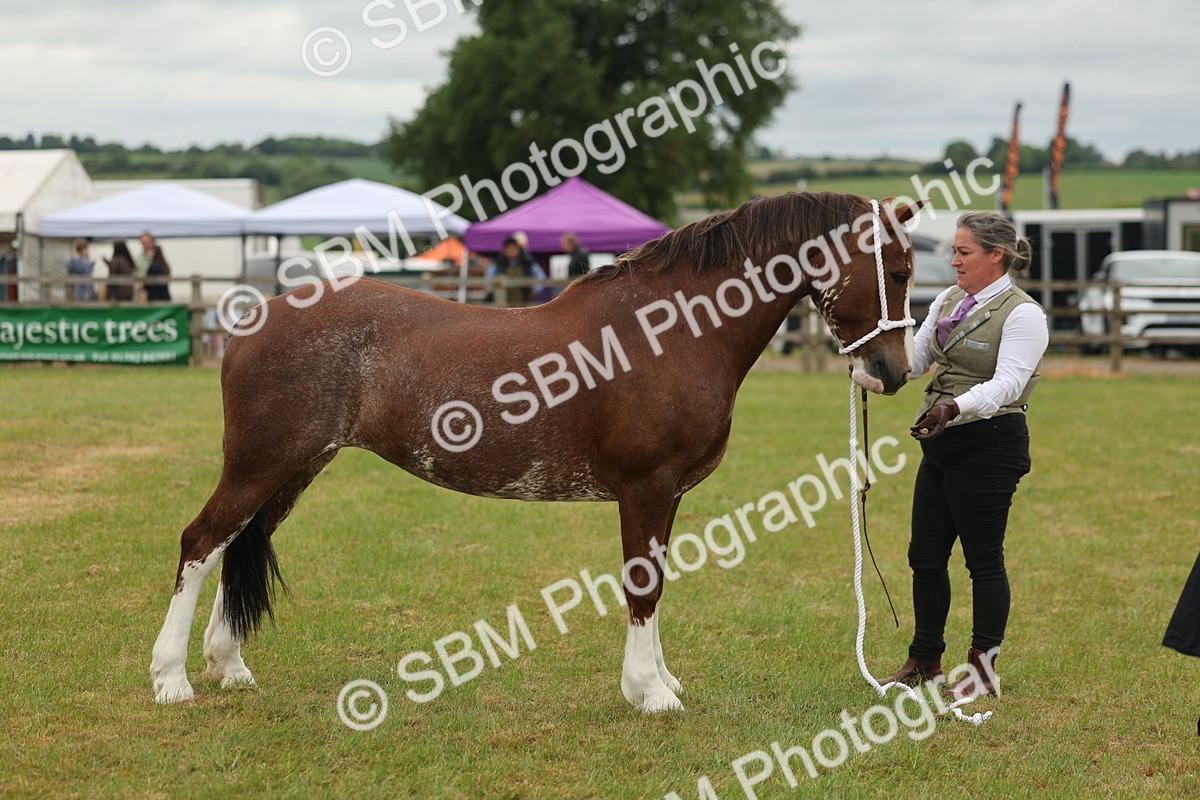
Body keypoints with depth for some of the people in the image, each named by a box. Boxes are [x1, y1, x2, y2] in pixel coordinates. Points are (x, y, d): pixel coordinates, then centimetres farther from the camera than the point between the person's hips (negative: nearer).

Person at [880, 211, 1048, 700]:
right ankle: (925, 662, 23)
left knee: (984, 558, 0)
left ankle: (984, 668, 10)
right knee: (925, 556, 11)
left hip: (989, 444, -8)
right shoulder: (949, 302, 13)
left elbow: (1006, 383, -24)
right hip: (941, 444, 8)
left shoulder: (1021, 314, -12)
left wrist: (957, 407, -40)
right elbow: (914, 358, 14)